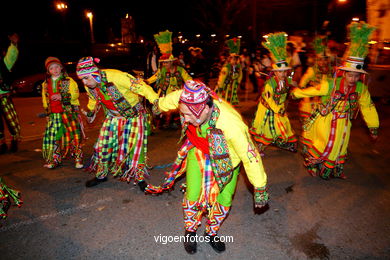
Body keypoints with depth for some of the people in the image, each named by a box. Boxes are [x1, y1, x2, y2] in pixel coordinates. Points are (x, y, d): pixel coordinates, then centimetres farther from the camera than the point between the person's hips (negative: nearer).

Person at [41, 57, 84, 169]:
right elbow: (45, 99, 24)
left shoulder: (68, 81, 1)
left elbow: (75, 94, -9)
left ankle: (78, 159, 3)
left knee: (74, 135, -7)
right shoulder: (46, 84, 15)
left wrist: (62, 96, -19)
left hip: (69, 112, -4)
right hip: (54, 115, 4)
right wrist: (46, 109, 20)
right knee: (52, 136, 4)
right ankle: (54, 160, 19)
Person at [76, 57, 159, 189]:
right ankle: (101, 175, 28)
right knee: (103, 144, 7)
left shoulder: (115, 77, -32)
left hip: (133, 115, -6)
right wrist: (90, 112, 32)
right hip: (113, 117, 6)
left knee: (135, 146, -8)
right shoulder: (89, 86, -9)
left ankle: (140, 178, 10)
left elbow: (141, 87, -34)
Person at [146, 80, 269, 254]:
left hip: (226, 160, -2)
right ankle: (190, 232, 28)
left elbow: (250, 156, -33)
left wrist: (260, 189, -23)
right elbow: (173, 98, -7)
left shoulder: (231, 125, -44)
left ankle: (211, 233, 36)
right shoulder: (191, 102, -31)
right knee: (193, 196, -2)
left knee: (224, 201, 6)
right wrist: (160, 105, 15)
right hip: (199, 152, 2)